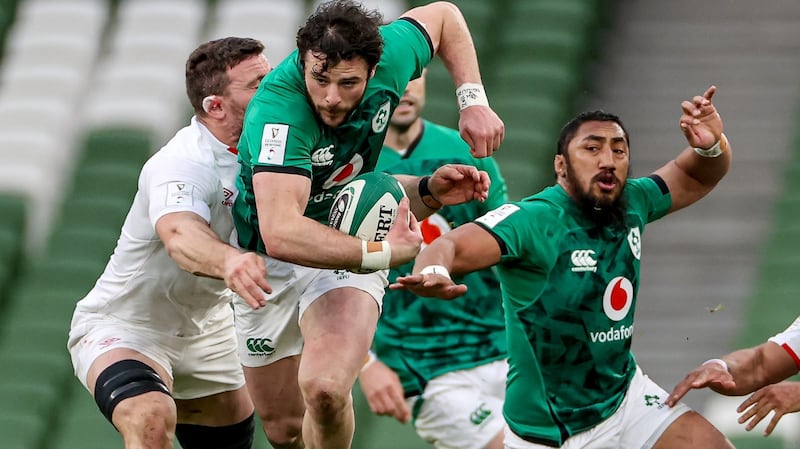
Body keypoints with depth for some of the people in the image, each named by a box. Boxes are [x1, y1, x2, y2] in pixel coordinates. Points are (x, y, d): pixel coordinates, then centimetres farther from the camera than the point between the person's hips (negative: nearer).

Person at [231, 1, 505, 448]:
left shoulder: (390, 56, -21)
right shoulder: (278, 111, -36)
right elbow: (281, 234, -48)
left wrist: (474, 100, -5)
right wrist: (385, 252, -42)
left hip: (351, 248, 2)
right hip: (270, 263, -2)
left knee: (325, 391, -27)